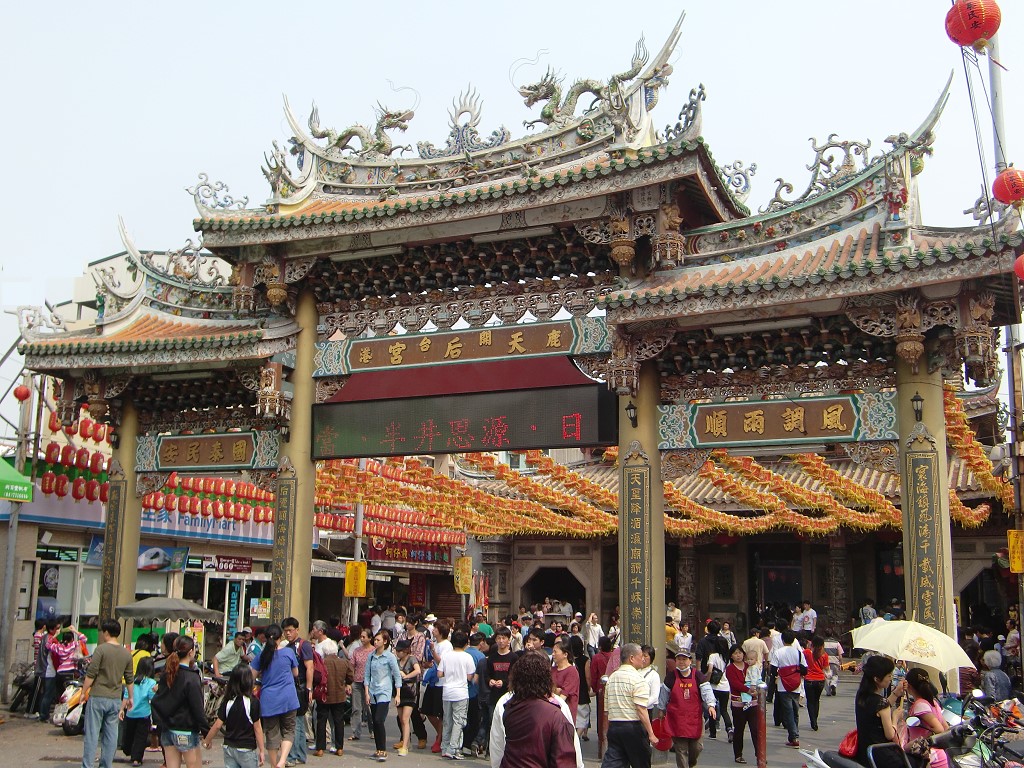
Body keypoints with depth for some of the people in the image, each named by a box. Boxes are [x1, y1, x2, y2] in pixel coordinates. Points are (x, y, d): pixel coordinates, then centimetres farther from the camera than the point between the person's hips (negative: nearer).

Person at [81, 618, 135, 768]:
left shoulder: (101, 649, -11)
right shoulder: (126, 653, 7)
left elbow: (91, 674, -13)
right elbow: (130, 679, 12)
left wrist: (83, 692, -2)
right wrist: (131, 697, 22)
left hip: (98, 697, -5)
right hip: (115, 699, 5)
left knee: (92, 733, 0)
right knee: (111, 735, 10)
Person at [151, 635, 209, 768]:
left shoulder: (167, 673, 3)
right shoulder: (191, 678, -17)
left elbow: (156, 700, 9)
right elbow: (198, 708, -16)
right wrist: (207, 731, -8)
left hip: (166, 730, 6)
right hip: (186, 732, -6)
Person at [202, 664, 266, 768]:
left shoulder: (227, 701, -3)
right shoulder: (253, 702, -14)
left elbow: (217, 725, -1)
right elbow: (257, 728, -10)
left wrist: (207, 740, 16)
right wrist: (262, 750, -3)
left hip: (229, 747, 4)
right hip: (247, 748, -4)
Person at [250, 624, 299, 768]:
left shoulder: (261, 655, 0)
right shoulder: (288, 652, -3)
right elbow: (296, 673, 8)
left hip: (268, 700, 1)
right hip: (288, 699, -1)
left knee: (272, 734, 12)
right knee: (288, 731, 9)